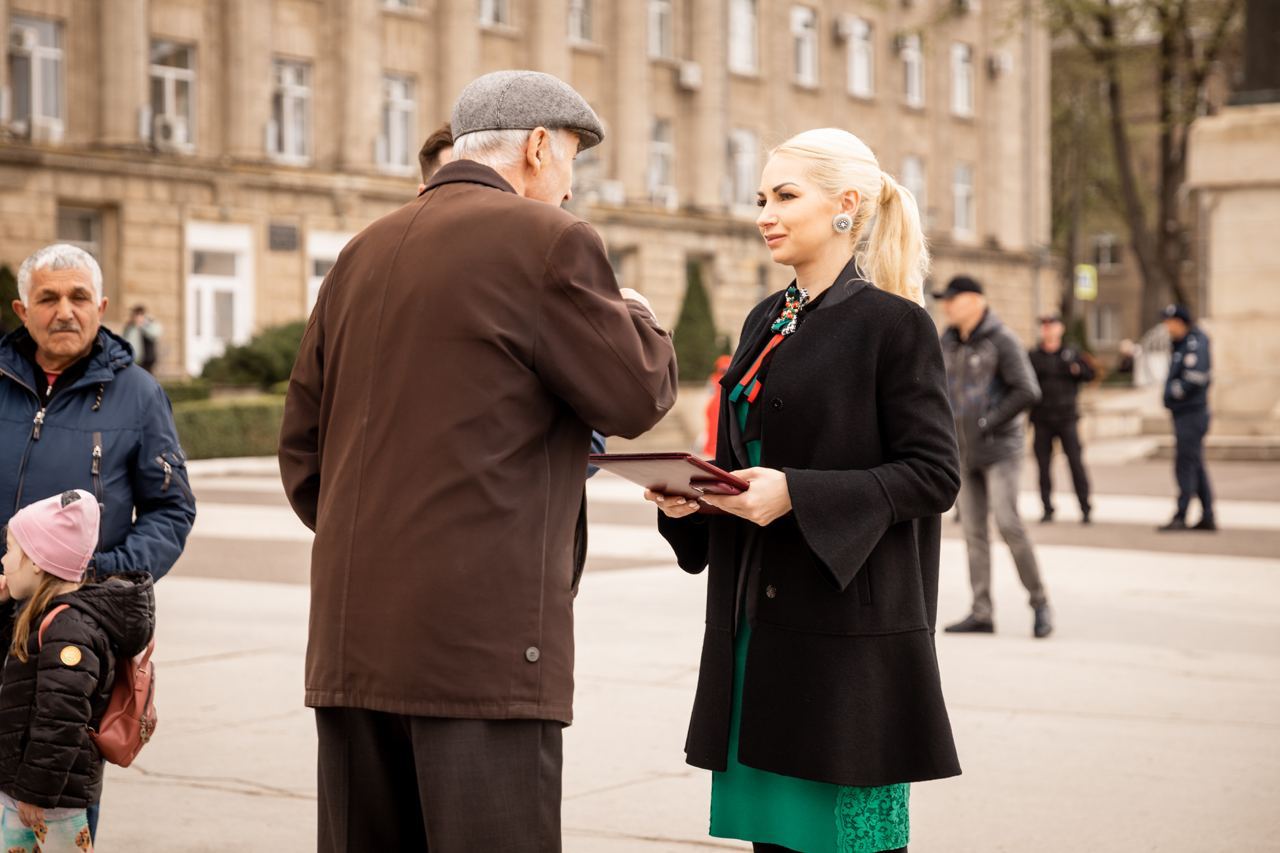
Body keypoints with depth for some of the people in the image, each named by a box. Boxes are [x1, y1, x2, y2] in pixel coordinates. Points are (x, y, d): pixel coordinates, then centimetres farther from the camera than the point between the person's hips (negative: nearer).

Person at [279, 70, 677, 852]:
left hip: (351, 634, 7)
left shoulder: (365, 253, 15)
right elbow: (637, 398, -1)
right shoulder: (547, 240, -5)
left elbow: (302, 441, 16)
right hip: (484, 633, -7)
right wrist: (638, 317, 18)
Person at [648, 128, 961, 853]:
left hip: (850, 624, -7)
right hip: (759, 625, 7)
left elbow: (933, 475, -12)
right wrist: (692, 496, 1)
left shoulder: (894, 323, -8)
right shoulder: (766, 322, 14)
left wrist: (796, 494, -21)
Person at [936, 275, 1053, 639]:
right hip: (965, 451, 7)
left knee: (1007, 522, -15)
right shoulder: (948, 343, 10)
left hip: (1000, 448, -7)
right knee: (973, 530, 4)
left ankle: (1039, 602, -2)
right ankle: (981, 613, 7)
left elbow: (1028, 391, -17)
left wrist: (989, 423, -17)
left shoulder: (1002, 340, -10)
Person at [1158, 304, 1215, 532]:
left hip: (1191, 415, -10)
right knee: (1196, 467, 12)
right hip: (1183, 414, 10)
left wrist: (1173, 392, -14)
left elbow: (1196, 376, -24)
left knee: (1185, 465, -9)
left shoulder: (1195, 344, -13)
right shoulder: (1180, 345, 18)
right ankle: (1207, 517, 16)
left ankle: (1180, 517, -9)